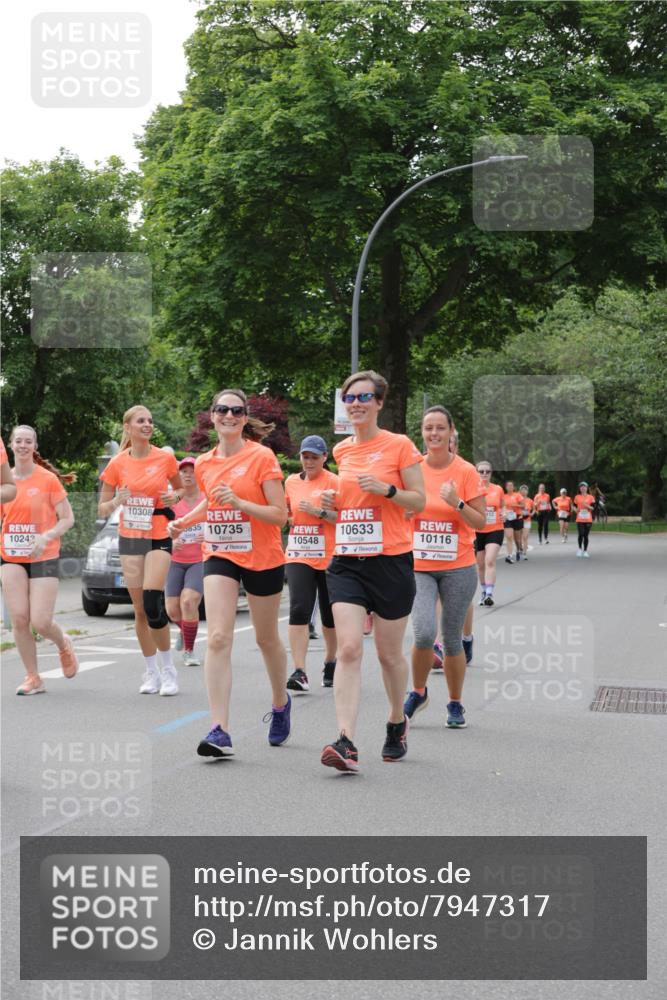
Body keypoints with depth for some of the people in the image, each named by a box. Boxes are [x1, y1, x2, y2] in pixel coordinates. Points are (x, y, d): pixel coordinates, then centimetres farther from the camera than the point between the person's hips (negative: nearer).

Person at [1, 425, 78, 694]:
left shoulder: (48, 479, -5)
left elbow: (67, 519, -5)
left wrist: (46, 536, -21)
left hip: (44, 558, -3)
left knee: (40, 622, -9)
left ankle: (64, 645, 27)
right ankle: (33, 678, 7)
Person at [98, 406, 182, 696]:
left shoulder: (165, 459, -2)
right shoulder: (117, 464, -1)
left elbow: (180, 488, 15)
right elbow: (102, 509, 5)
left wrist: (174, 496, -8)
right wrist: (116, 502, -17)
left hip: (159, 538, -2)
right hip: (129, 538, 2)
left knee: (152, 604, -17)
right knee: (140, 610, 6)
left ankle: (167, 669, -3)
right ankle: (151, 672, 19)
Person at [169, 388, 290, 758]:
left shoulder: (262, 457, -11)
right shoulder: (204, 463, 4)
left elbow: (280, 515, -14)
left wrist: (238, 502, -26)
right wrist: (185, 521, 7)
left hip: (262, 558, -3)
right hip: (219, 556, 3)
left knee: (266, 638, 13)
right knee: (218, 638, -13)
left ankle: (281, 704, 41)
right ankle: (220, 730, -17)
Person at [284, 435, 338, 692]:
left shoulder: (333, 482, -4)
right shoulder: (291, 481, 9)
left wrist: (319, 511, -21)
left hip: (329, 557, -2)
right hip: (298, 556, 2)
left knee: (330, 614, 10)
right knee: (299, 610, -14)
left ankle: (330, 663, 33)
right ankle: (299, 672, -17)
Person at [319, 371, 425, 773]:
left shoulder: (400, 445, -4)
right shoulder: (342, 450, 11)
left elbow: (419, 501, -2)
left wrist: (386, 489, -19)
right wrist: (334, 501, 5)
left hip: (390, 561, -3)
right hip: (347, 562, 3)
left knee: (389, 653, 9)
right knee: (349, 649, -12)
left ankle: (398, 723, 34)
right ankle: (347, 742, -19)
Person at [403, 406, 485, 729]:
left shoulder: (466, 472, -4)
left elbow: (480, 522, -4)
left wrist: (457, 502, -19)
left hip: (458, 568, -1)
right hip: (418, 567, 1)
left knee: (452, 639, 5)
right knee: (424, 633, -17)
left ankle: (455, 704, 24)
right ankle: (418, 692, 9)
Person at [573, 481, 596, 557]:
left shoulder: (591, 497, 4)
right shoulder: (577, 497, 6)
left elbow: (593, 508, 0)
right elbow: (575, 506, 14)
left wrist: (586, 505, -17)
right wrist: (576, 510, -8)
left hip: (588, 520, 0)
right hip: (580, 520, 0)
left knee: (586, 536, 2)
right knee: (581, 534, -11)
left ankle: (585, 551, 10)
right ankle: (579, 548, 11)